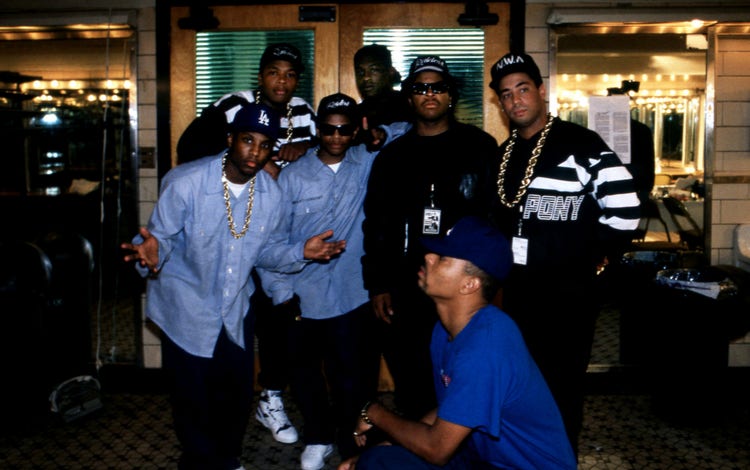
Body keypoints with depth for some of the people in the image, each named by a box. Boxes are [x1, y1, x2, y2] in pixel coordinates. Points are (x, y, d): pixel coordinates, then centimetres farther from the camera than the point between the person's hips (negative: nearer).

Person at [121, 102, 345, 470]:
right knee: (192, 399, 8)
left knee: (238, 394, 17)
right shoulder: (186, 182, -23)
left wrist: (301, 253, -14)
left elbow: (260, 252, 1)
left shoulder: (271, 193, -8)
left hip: (235, 309, 4)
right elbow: (162, 237, -16)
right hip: (186, 310, -4)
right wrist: (152, 251, -39)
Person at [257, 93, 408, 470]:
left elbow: (405, 131, 11)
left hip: (351, 294, 0)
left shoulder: (366, 162, 1)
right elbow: (274, 236, -2)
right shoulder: (293, 175, -3)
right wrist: (281, 291, -6)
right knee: (305, 372, 15)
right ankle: (317, 438, 36)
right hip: (303, 295, 1)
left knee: (351, 376, 6)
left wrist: (379, 135, -10)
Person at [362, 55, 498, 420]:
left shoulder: (480, 147, 4)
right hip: (405, 293, 3)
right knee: (411, 390, 8)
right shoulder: (392, 155, 13)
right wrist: (377, 285, 6)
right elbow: (375, 224, 12)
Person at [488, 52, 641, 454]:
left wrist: (585, 261, -10)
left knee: (559, 395, 4)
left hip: (566, 298, -7)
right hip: (512, 296, 7)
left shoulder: (581, 145, -11)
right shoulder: (503, 154, 12)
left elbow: (624, 211, -15)